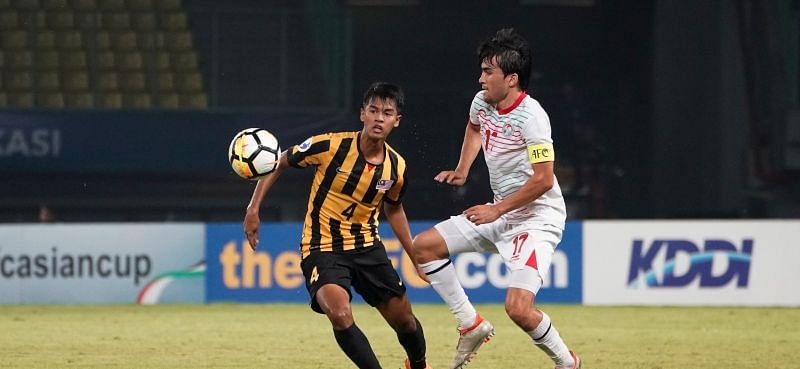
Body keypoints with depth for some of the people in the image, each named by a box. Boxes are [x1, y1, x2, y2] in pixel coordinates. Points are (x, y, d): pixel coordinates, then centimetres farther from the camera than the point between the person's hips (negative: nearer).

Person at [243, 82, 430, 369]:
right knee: (340, 315, -30)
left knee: (404, 320, 8)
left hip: (367, 246, 4)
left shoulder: (396, 167, -6)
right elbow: (279, 163, -5)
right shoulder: (330, 146, -19)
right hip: (322, 247, -4)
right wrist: (253, 209, -10)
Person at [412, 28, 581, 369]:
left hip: (537, 219, -9)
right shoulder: (482, 102, 2)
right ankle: (471, 325, 12)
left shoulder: (531, 117, -23)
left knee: (518, 308, -23)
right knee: (424, 246, 6)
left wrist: (497, 210, -22)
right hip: (501, 214, 9)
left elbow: (543, 179, -26)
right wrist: (461, 171, 18)